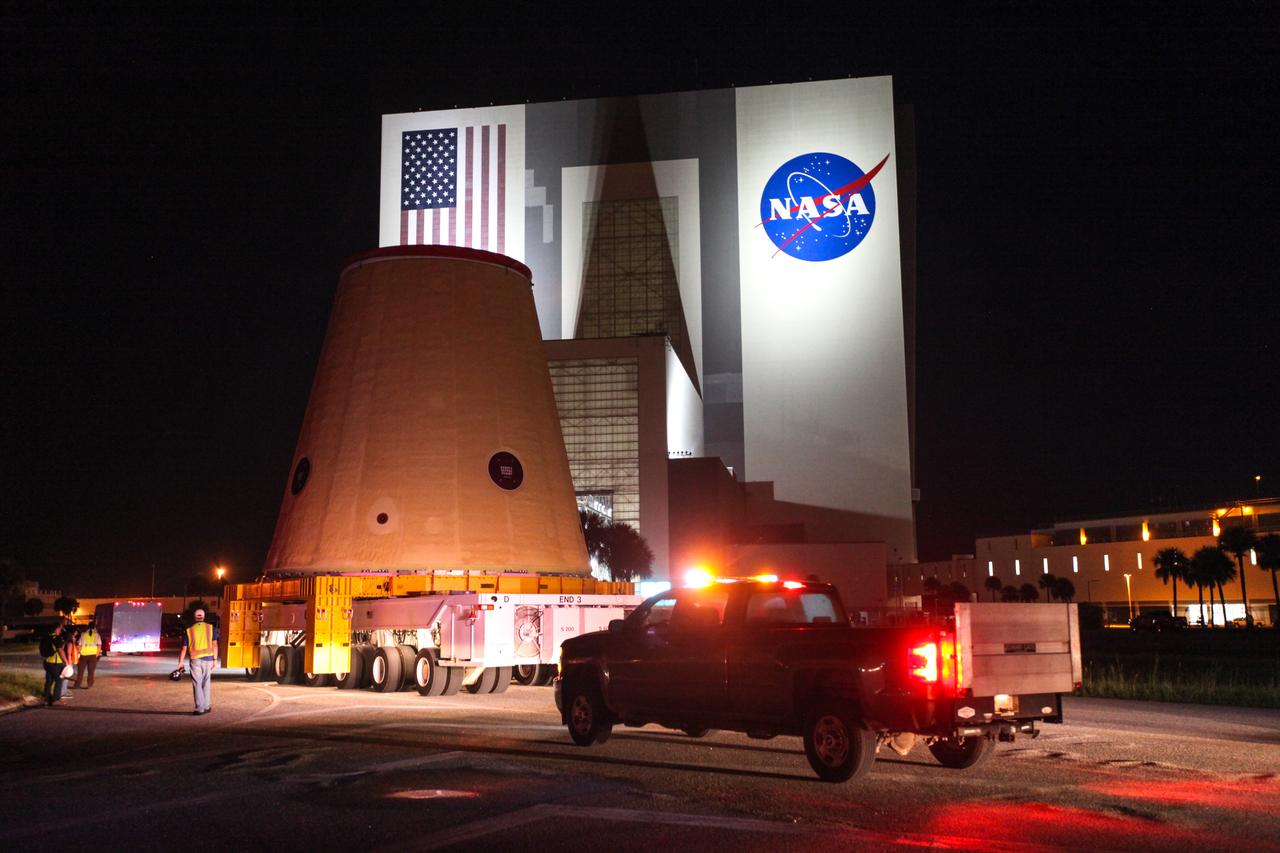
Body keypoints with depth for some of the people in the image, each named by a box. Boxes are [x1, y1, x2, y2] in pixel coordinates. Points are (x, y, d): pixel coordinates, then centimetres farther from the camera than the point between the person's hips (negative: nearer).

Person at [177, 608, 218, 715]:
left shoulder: (188, 631, 0)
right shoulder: (211, 628, 2)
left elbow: (184, 648, 1)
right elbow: (214, 645, -2)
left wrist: (180, 662, 10)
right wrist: (215, 659, 2)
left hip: (195, 660, -1)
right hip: (208, 658, 1)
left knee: (197, 684, 3)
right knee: (206, 683, 13)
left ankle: (200, 708, -1)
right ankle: (206, 706, 18)